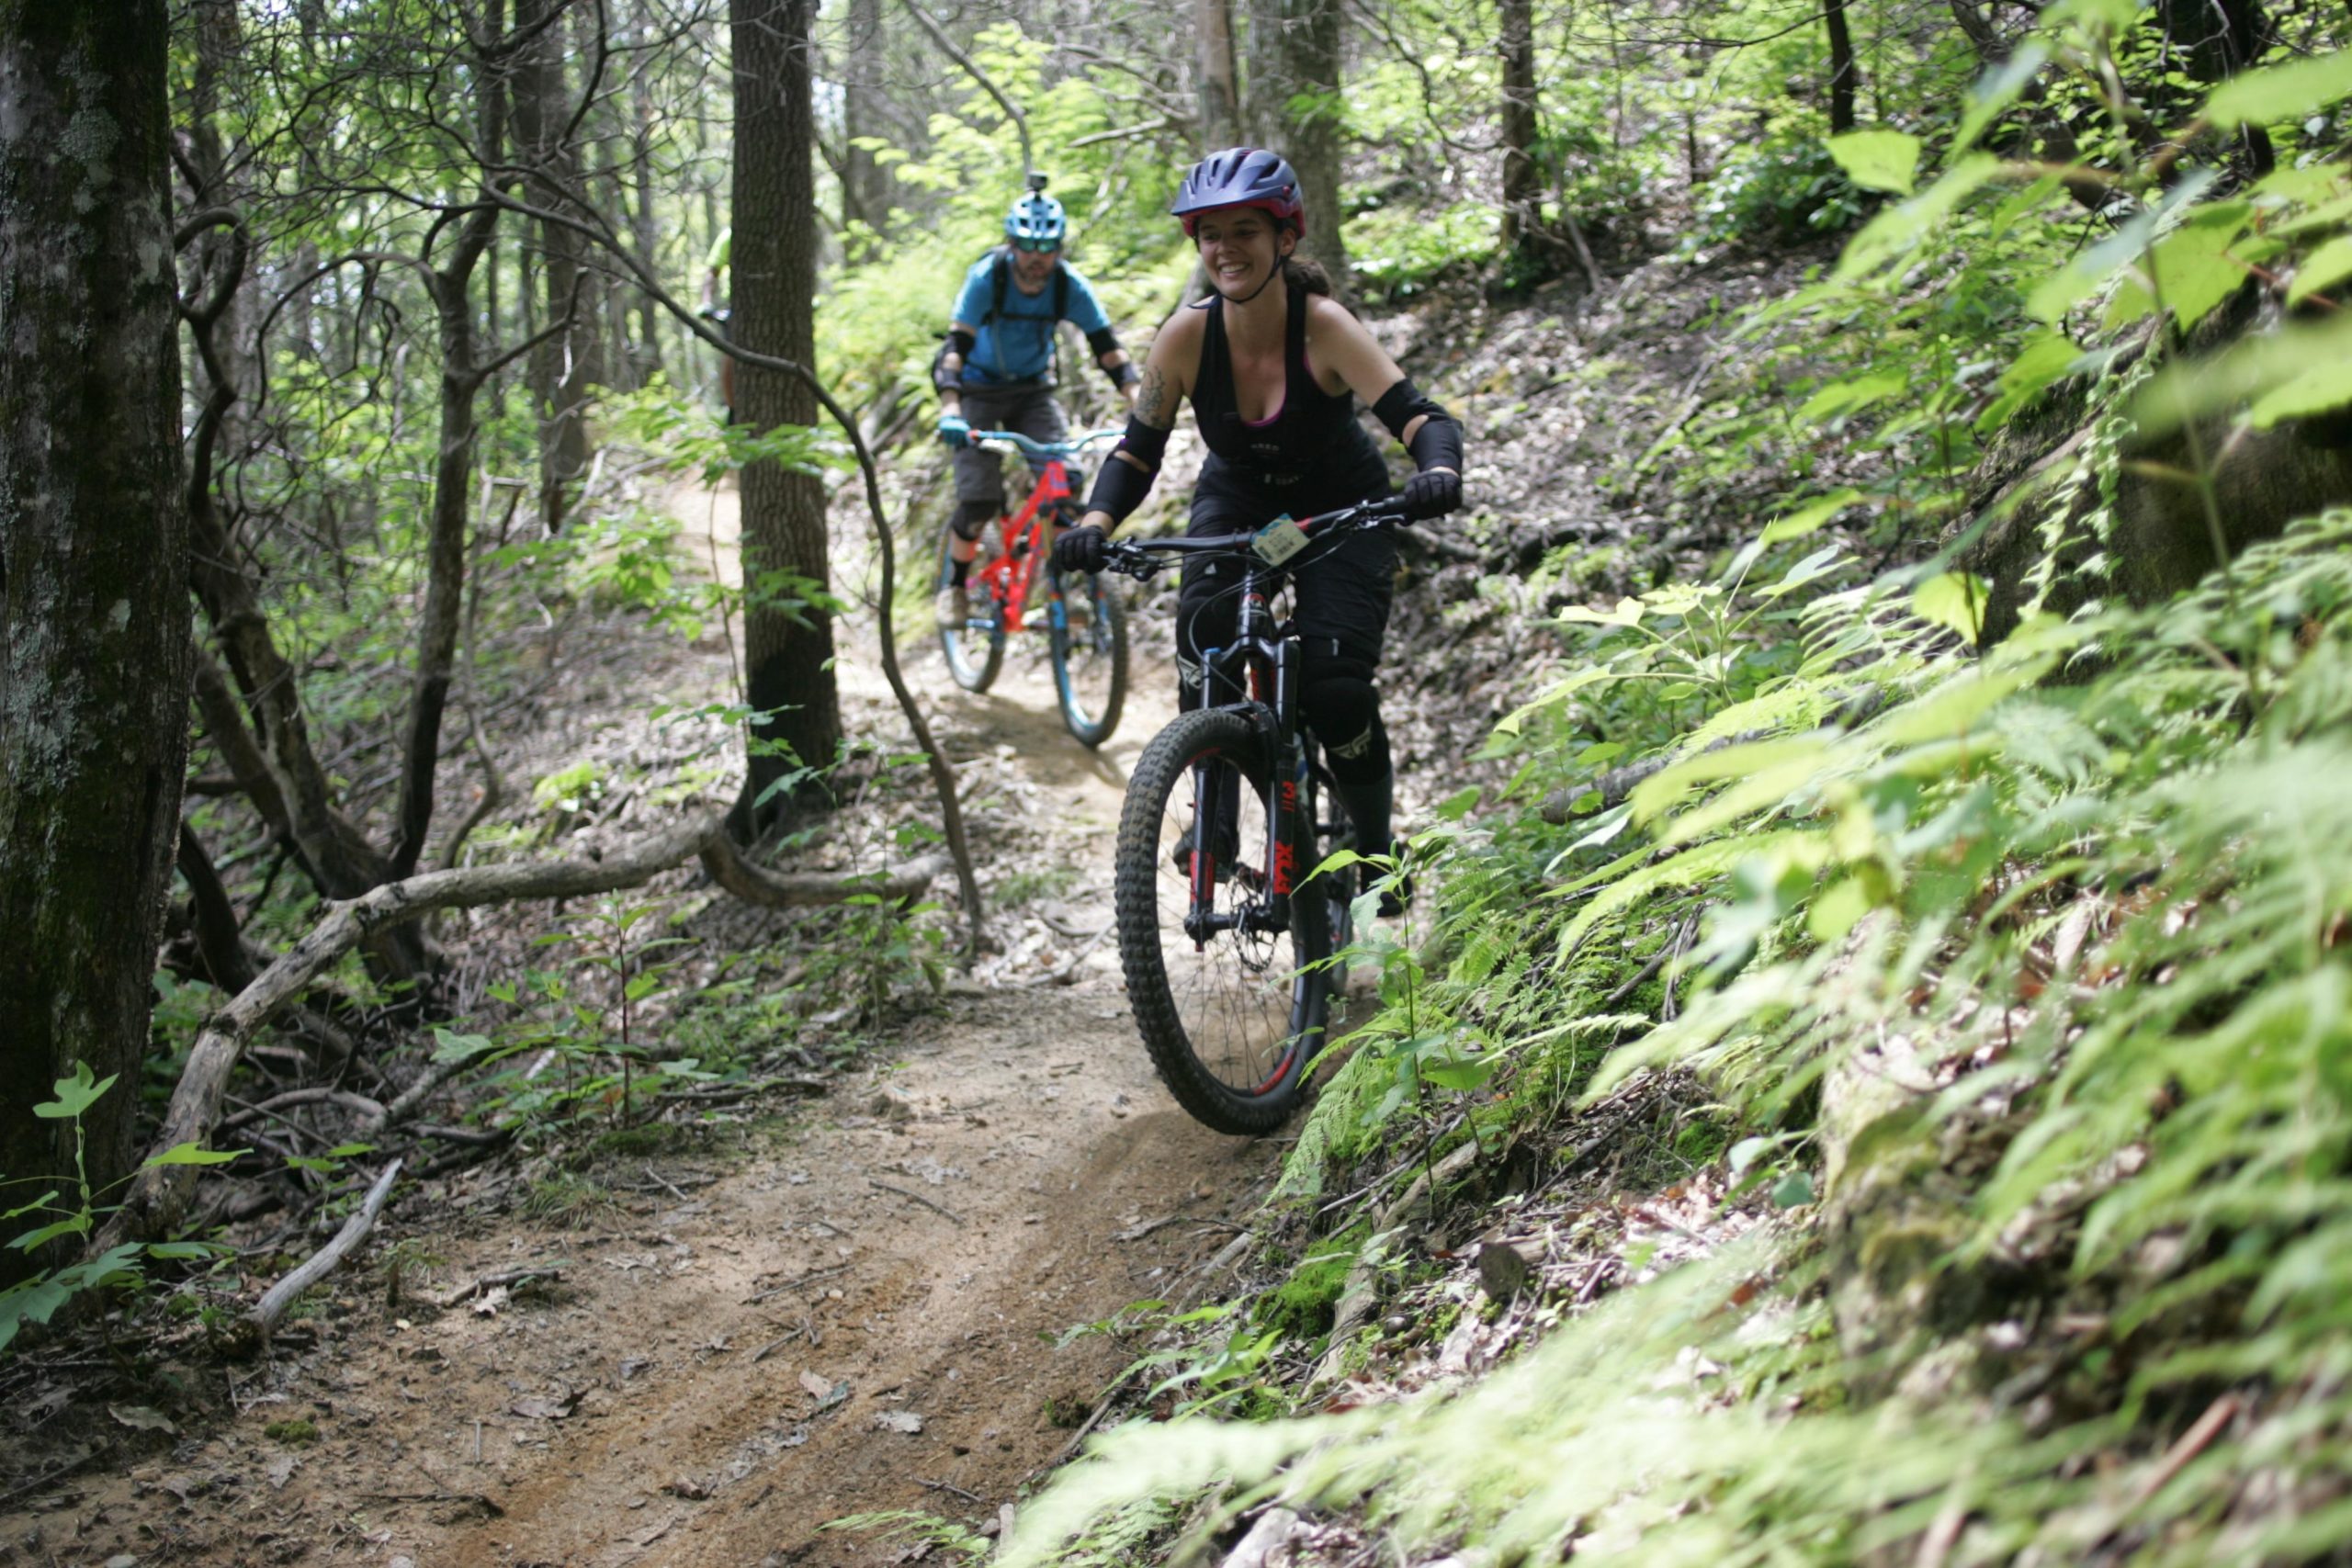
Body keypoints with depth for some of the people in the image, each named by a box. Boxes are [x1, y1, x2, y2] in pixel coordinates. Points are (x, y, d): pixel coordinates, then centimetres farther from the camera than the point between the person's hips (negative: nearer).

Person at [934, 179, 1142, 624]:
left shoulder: (1070, 287, -18)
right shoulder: (986, 278, -25)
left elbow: (1108, 348, -19)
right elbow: (955, 346, -32)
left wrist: (1141, 404, -34)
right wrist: (950, 411, -48)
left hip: (1034, 389, 2)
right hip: (981, 389, -2)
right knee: (980, 499, -14)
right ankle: (955, 586, 8)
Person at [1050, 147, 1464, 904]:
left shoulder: (1323, 326, -28)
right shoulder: (1188, 335, -20)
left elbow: (1420, 417, -36)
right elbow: (1138, 450, -15)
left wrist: (1438, 473, -58)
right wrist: (1094, 525, -34)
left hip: (1341, 508, -2)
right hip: (1237, 501, 2)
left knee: (1337, 690, -18)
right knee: (1203, 635, -27)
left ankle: (1376, 846, 8)